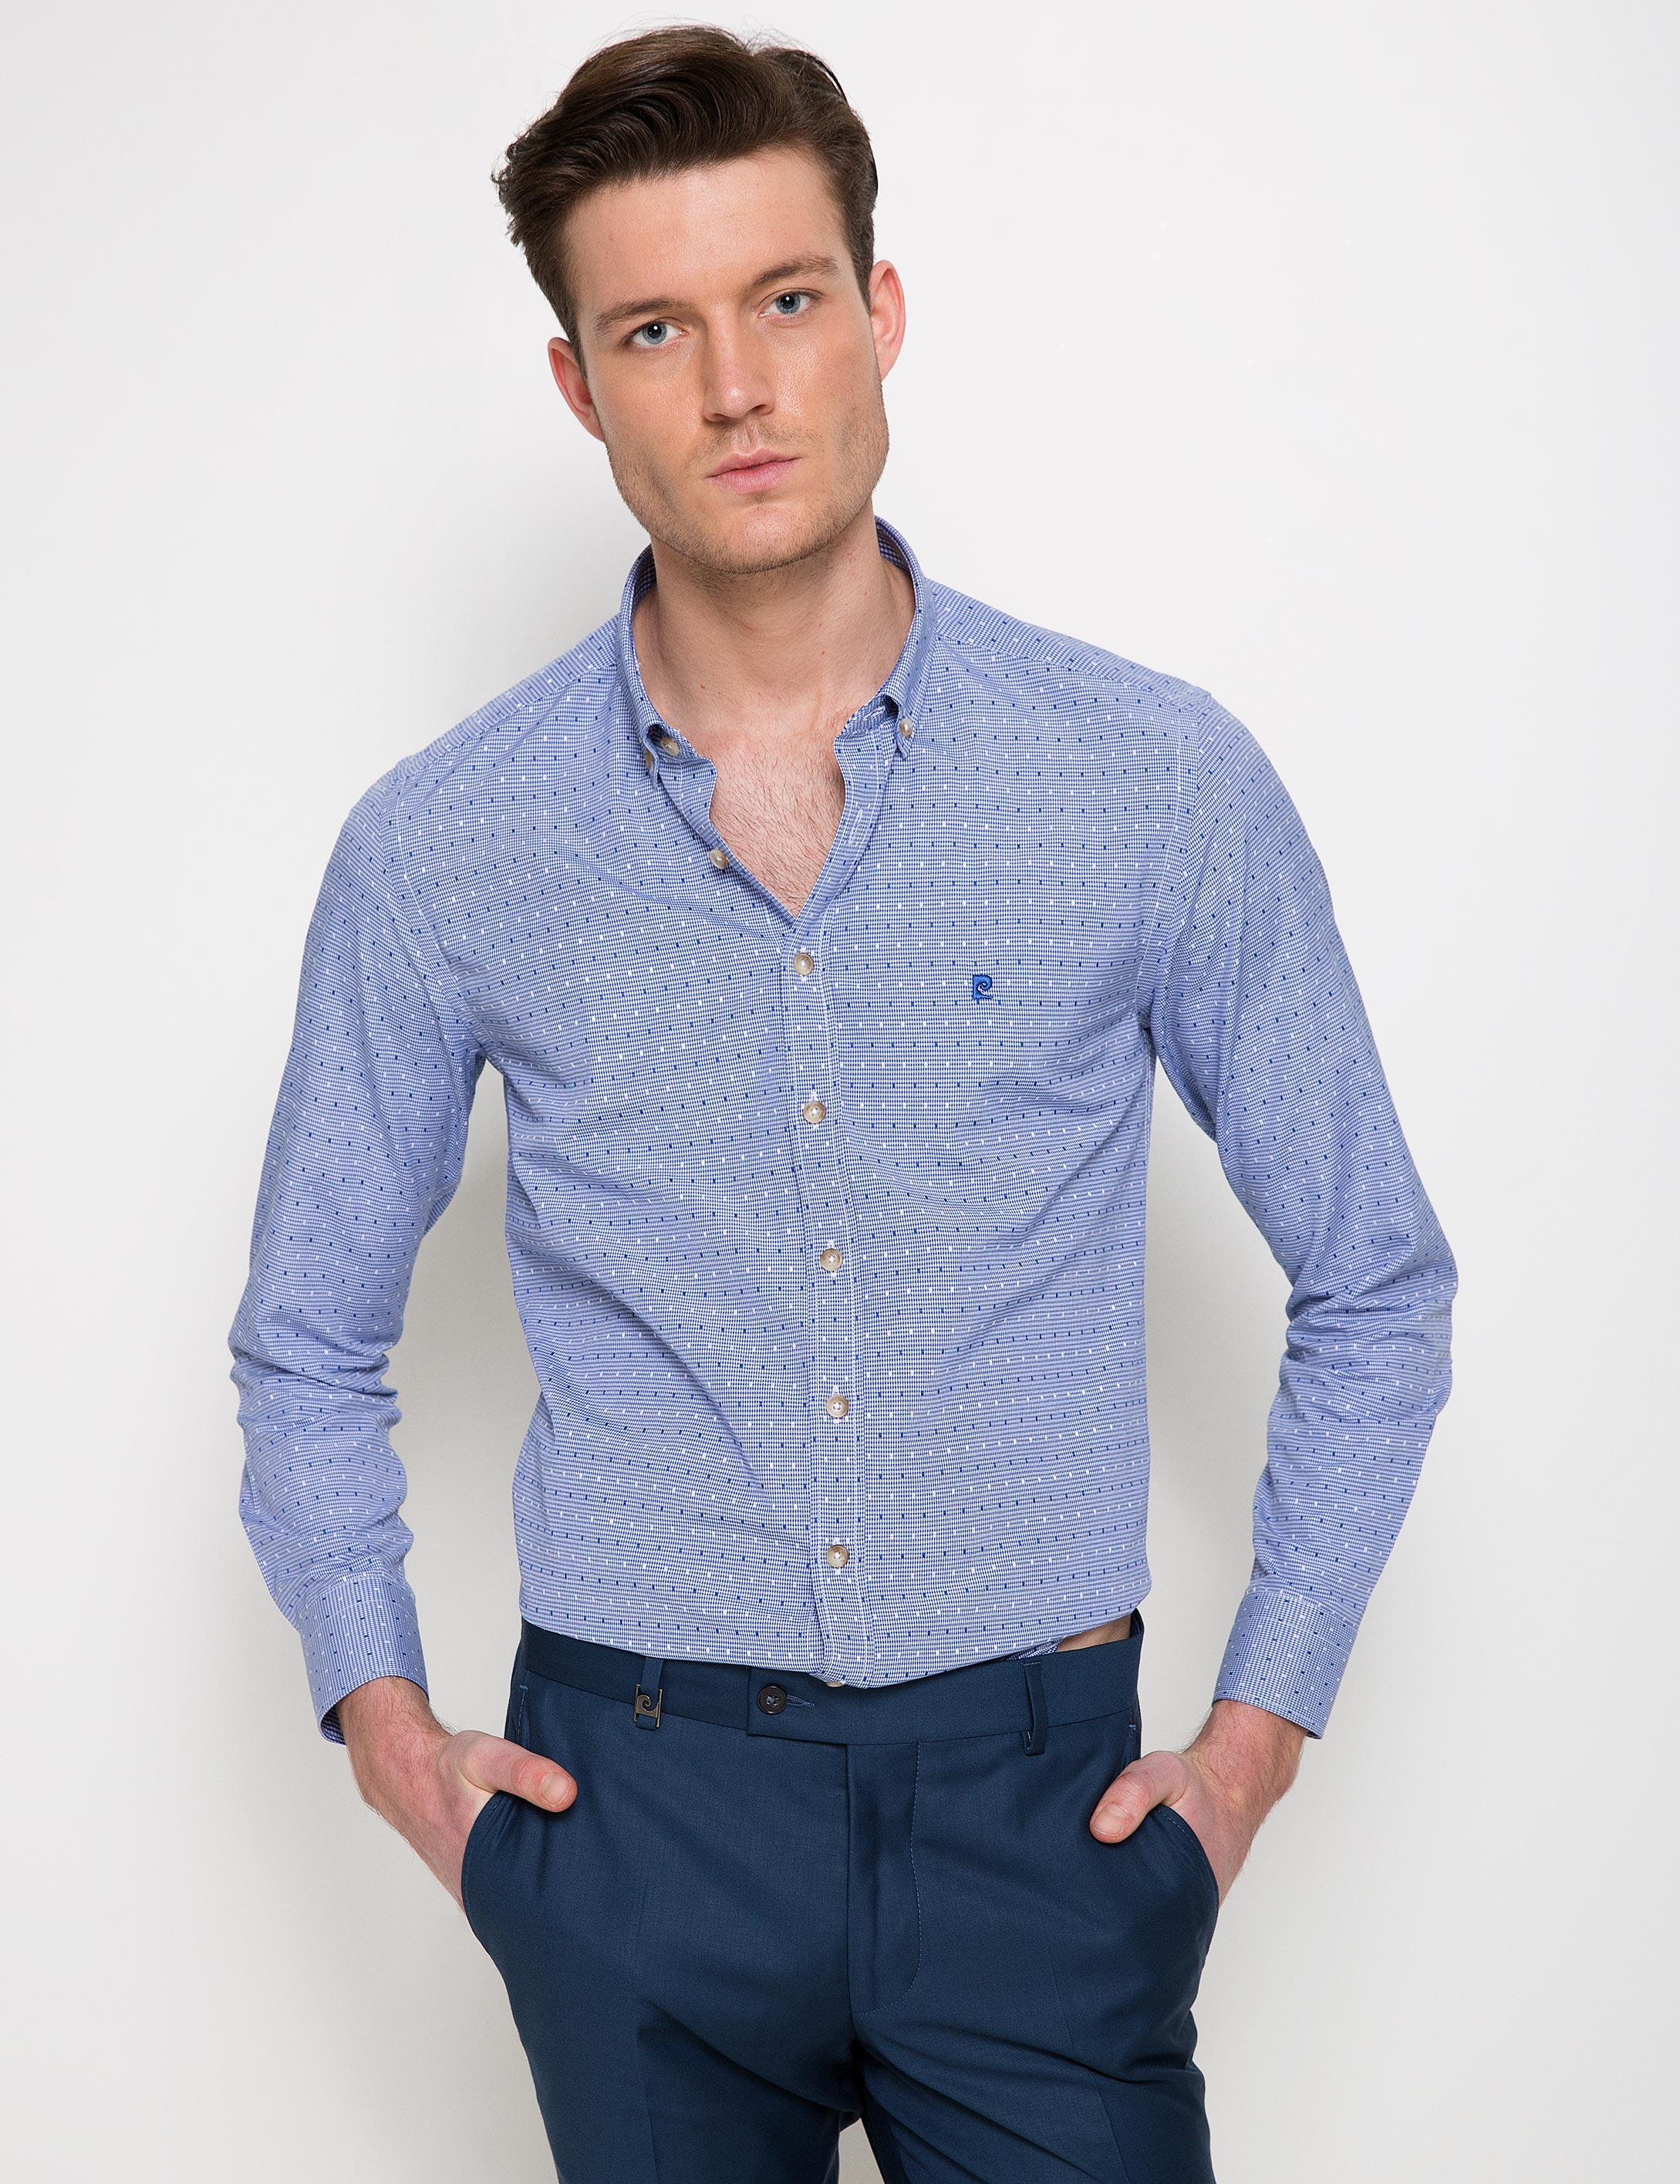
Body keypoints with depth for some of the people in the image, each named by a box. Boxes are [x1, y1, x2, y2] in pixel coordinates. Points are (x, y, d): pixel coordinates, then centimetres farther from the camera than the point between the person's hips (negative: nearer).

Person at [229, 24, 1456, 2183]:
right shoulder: (438, 849, -2)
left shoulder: (1162, 785, -5)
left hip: (1034, 1788, 0)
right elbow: (307, 1343, 11)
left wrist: (1260, 1730, 1)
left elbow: (1372, 1286, 5)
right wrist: (387, 1725, 2)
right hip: (632, 1795, 1)